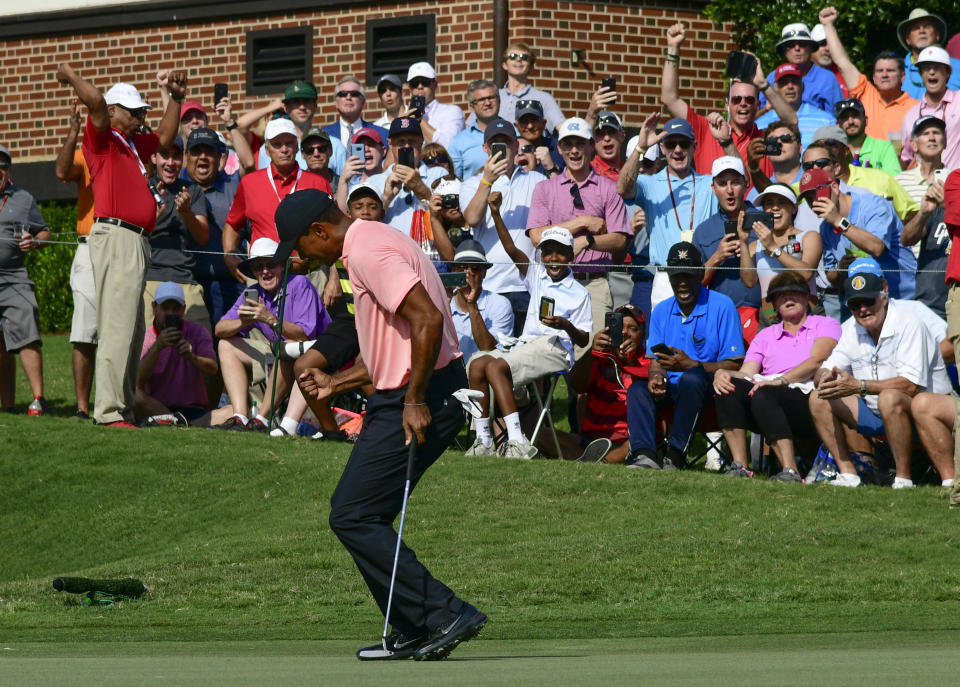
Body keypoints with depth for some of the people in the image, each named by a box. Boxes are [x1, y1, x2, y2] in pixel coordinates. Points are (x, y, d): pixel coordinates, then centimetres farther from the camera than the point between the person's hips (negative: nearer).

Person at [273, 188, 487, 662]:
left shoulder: (368, 253, -17)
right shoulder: (373, 243, 17)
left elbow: (428, 320, -27)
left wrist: (415, 401, -22)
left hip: (417, 403, -11)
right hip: (405, 395, 11)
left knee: (352, 517, -9)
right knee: (357, 513, 14)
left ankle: (445, 615, -9)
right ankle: (413, 632, 16)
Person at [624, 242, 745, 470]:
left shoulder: (722, 306, -5)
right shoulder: (661, 311, 14)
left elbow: (734, 365, -10)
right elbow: (656, 360, 15)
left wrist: (690, 365, -23)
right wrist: (656, 378, -11)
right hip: (672, 387, 5)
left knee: (692, 378, -38)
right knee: (637, 390, -22)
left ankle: (675, 456, -34)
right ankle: (644, 455, -41)